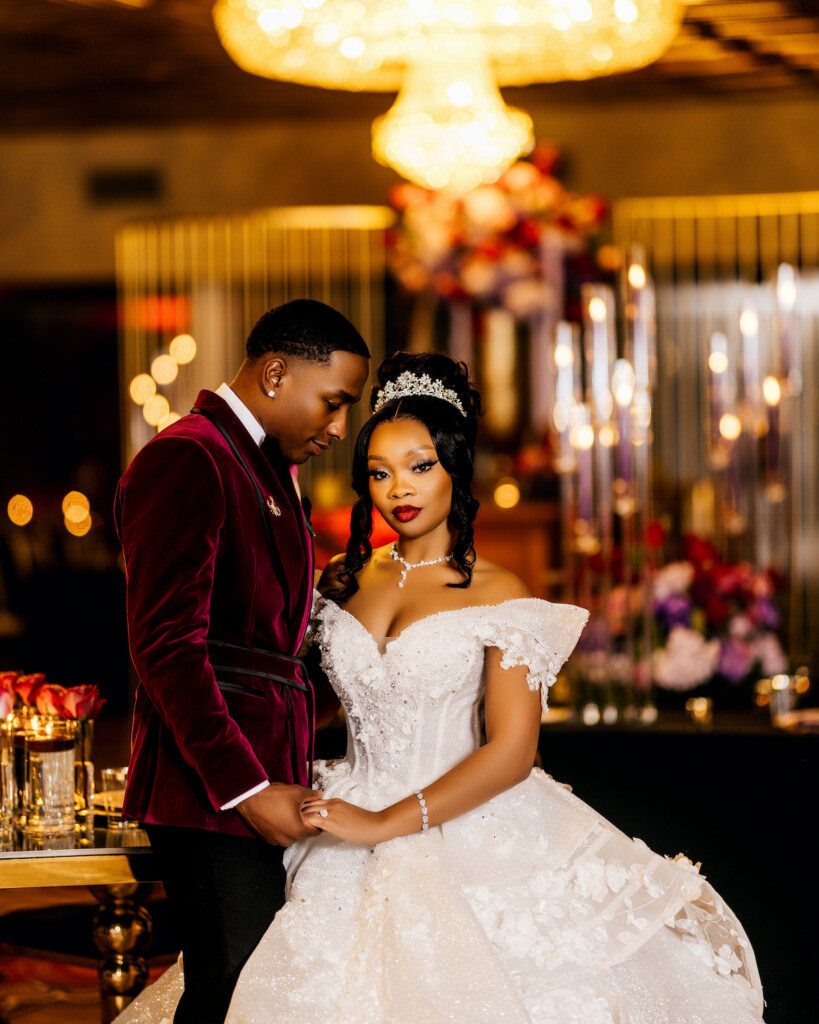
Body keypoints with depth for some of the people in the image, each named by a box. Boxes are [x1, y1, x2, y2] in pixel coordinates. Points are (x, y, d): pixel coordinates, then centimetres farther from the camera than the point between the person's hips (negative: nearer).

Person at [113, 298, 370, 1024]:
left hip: (265, 775, 9)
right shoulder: (186, 460, -12)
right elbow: (166, 644, -18)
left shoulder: (271, 466, 19)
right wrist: (246, 788, -20)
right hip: (212, 788, -9)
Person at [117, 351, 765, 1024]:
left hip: (466, 836, -4)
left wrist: (386, 824, -16)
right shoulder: (340, 581, 10)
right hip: (351, 831, 4)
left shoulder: (499, 595, -4)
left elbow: (511, 751, -12)